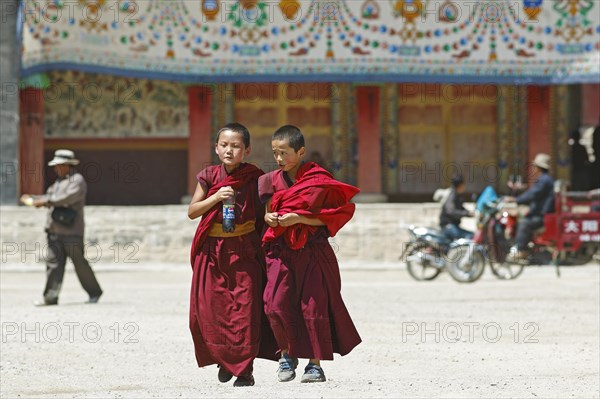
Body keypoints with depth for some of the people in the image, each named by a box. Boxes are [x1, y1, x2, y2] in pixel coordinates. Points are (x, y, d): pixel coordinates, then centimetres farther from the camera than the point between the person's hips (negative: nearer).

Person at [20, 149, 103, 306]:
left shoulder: (77, 181, -7)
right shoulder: (59, 181, 21)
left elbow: (69, 197, -21)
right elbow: (51, 198, 26)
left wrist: (45, 201, -21)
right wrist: (33, 198, 14)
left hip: (72, 231, -8)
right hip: (55, 231, 8)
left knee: (79, 262, 0)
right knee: (53, 262, -1)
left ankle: (94, 292, 16)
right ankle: (50, 297, -4)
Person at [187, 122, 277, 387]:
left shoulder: (253, 178, 0)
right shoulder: (209, 176, 3)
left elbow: (263, 213, 9)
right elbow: (192, 212, 1)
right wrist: (215, 198, -13)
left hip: (244, 250, -2)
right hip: (212, 252, 2)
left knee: (244, 309, -6)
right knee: (207, 309, 2)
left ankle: (244, 370, 0)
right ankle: (226, 360, 24)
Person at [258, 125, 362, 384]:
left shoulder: (318, 180, -5)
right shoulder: (272, 181, 9)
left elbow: (328, 217, -8)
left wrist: (298, 218, -18)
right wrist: (270, 218, -6)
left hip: (312, 253, -3)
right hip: (281, 252, 3)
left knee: (313, 306, -4)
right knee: (276, 305, -8)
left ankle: (315, 363, 7)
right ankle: (287, 353, 13)